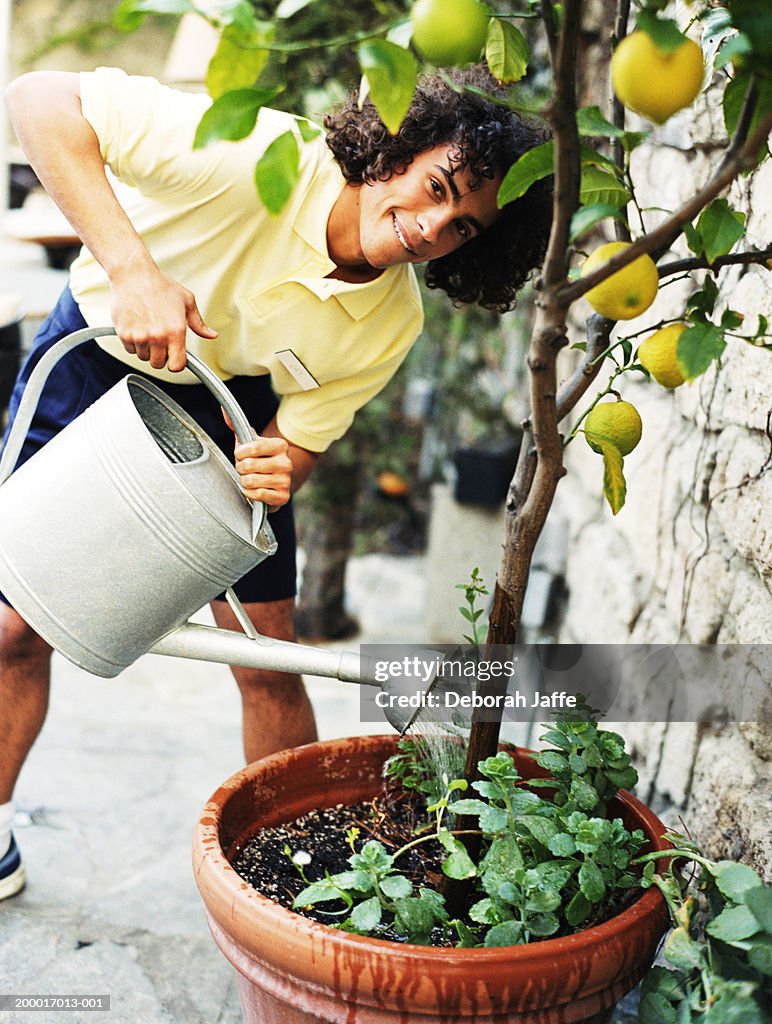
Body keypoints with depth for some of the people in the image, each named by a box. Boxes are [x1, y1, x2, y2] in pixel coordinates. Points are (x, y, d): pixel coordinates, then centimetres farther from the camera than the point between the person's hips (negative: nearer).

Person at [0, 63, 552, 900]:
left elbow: (299, 440, -11)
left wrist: (277, 472, -35)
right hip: (92, 361, -1)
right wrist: (134, 270, -46)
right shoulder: (257, 156, -33)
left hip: (227, 405, 2)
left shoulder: (390, 325, -20)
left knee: (267, 657, -3)